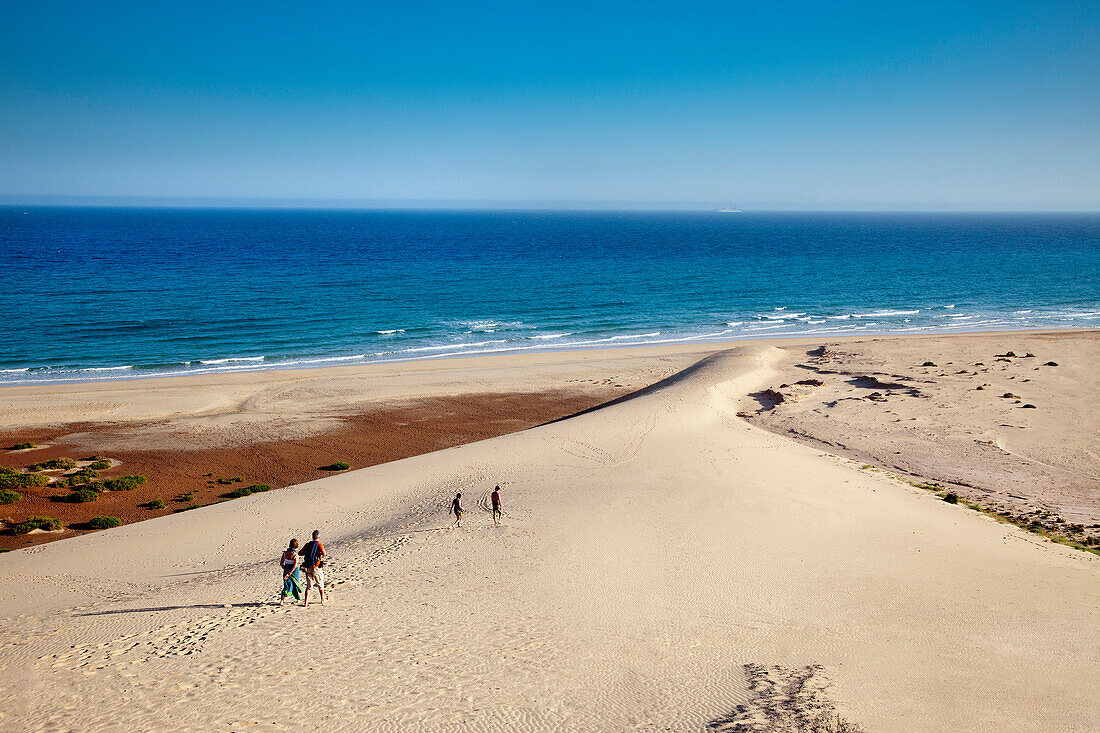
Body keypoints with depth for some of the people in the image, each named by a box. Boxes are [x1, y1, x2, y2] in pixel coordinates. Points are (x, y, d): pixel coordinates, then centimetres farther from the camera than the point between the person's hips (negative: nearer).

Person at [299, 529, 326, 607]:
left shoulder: (308, 544, 5)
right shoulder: (319, 544, -9)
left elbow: (300, 553, 6)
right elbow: (323, 553, -26)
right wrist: (322, 554, -3)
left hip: (308, 568, 4)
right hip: (316, 568, -4)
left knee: (308, 586, 8)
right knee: (320, 584, 16)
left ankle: (306, 603, -2)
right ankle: (322, 600, 29)